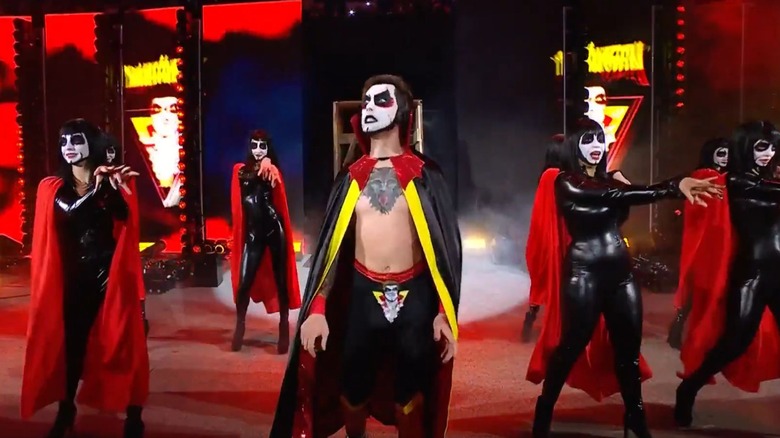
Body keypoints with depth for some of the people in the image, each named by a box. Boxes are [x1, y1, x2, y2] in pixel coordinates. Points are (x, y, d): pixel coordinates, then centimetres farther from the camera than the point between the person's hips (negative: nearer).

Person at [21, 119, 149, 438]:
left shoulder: (115, 181, 2)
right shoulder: (52, 188, 5)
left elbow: (127, 220, -17)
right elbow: (70, 212, -16)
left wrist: (113, 187, -33)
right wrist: (97, 188, -28)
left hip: (110, 272, -2)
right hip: (71, 275, 2)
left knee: (120, 339, -1)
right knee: (69, 340, 6)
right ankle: (66, 410, 25)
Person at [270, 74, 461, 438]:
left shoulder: (423, 174, -2)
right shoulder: (351, 177, 5)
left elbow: (445, 243, -2)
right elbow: (331, 244, 4)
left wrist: (445, 312, -8)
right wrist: (316, 309, -3)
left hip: (414, 297, -2)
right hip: (362, 295, 2)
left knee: (410, 389, 11)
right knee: (353, 387, 12)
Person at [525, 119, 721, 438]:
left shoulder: (609, 181, 16)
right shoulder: (564, 182, -5)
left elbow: (630, 195, -4)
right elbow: (613, 197, -18)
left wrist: (679, 184, -22)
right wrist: (673, 187, -25)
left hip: (620, 273, 6)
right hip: (585, 273, -6)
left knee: (629, 345, 8)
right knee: (572, 344, -3)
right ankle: (544, 411, 14)